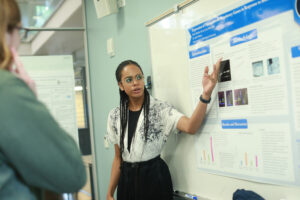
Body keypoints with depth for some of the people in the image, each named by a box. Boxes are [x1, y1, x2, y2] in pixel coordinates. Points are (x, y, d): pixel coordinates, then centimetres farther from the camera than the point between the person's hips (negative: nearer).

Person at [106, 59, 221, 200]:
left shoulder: (159, 108, -8)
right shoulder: (115, 116, 3)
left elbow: (190, 127, -25)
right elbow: (118, 158, 9)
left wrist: (206, 94, -38)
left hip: (155, 178, -3)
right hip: (127, 179, 4)